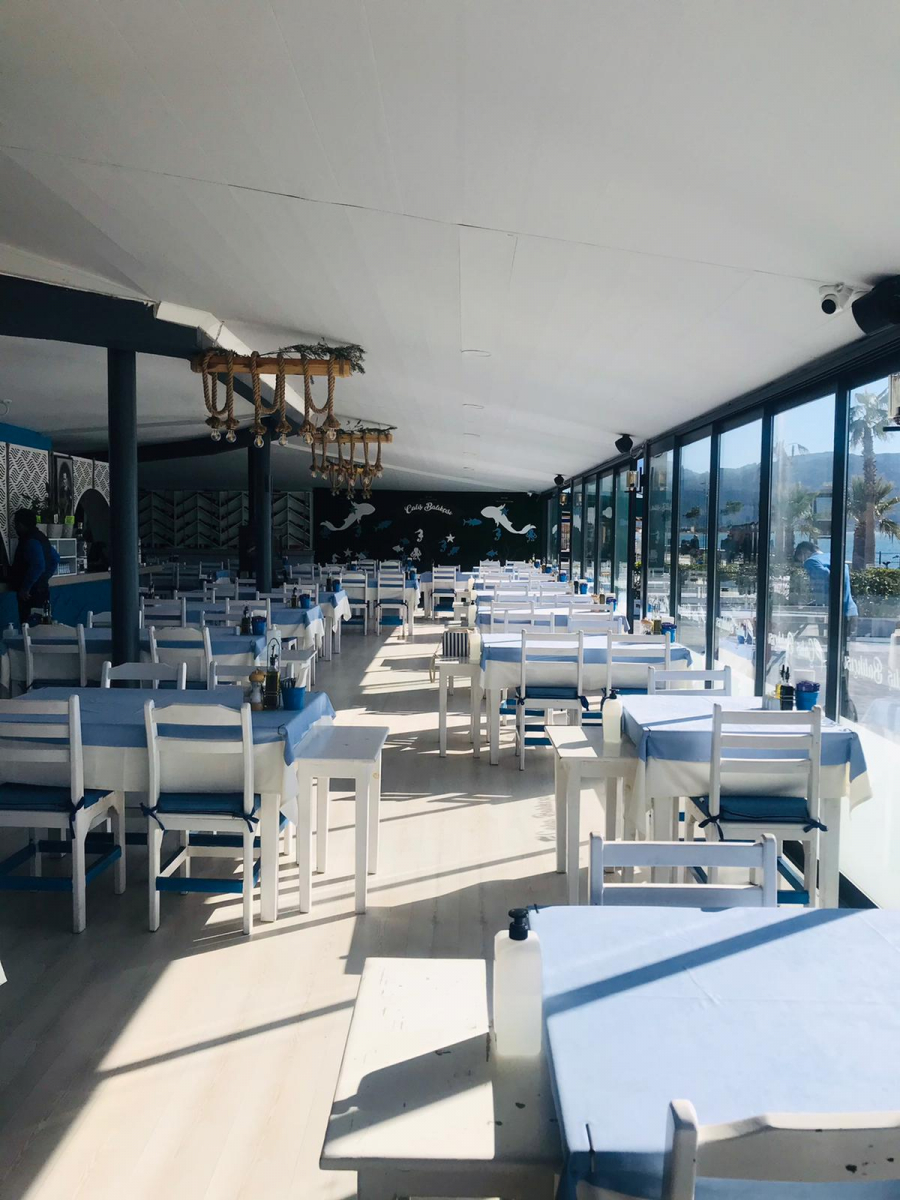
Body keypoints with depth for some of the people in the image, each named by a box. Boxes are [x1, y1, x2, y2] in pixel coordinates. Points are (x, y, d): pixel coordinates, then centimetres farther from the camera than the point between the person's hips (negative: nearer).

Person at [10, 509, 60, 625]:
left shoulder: (31, 541, -16)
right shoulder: (38, 537, 14)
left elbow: (38, 566, -27)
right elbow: (55, 559, 25)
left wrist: (25, 588, -22)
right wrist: (45, 577, 23)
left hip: (31, 592, -10)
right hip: (40, 588, 10)